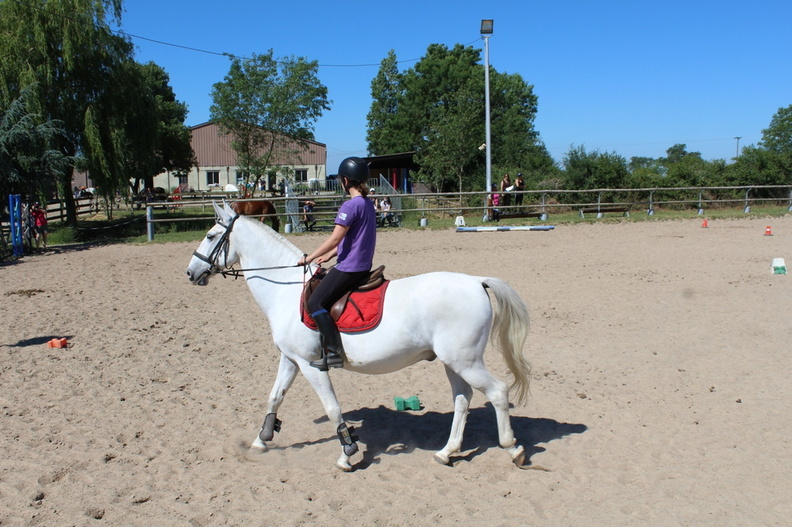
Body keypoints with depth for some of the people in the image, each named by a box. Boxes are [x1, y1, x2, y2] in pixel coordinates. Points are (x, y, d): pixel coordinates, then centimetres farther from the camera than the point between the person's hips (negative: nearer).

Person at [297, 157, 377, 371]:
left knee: (315, 302, -7)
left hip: (349, 268, -10)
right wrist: (328, 256, 17)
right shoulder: (368, 204, 12)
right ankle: (330, 345, 24)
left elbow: (334, 239, -18)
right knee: (323, 300, 22)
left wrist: (309, 257, -8)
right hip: (363, 266, 10)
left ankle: (334, 353, -11)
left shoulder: (350, 205, -17)